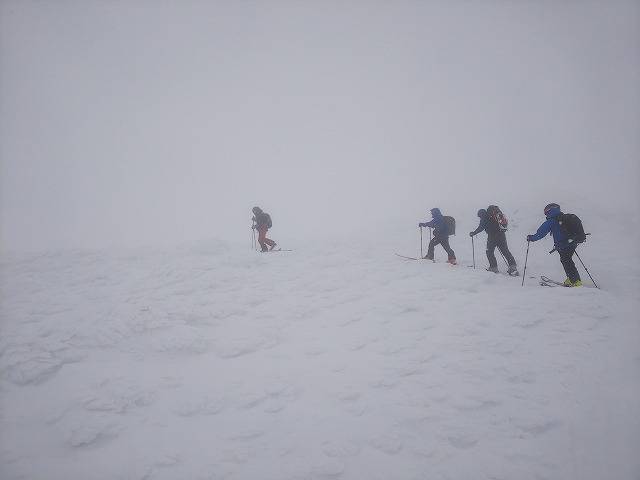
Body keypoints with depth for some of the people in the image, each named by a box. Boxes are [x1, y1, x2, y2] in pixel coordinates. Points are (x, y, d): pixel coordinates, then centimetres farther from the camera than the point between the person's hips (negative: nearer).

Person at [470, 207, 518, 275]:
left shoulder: (484, 219, -1)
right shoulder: (493, 216, 21)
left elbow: (480, 228, -7)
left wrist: (473, 233, 5)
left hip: (492, 237, -7)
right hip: (502, 235, 7)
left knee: (489, 252, 8)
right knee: (506, 251, 7)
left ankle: (493, 267, 6)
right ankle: (513, 266, -2)